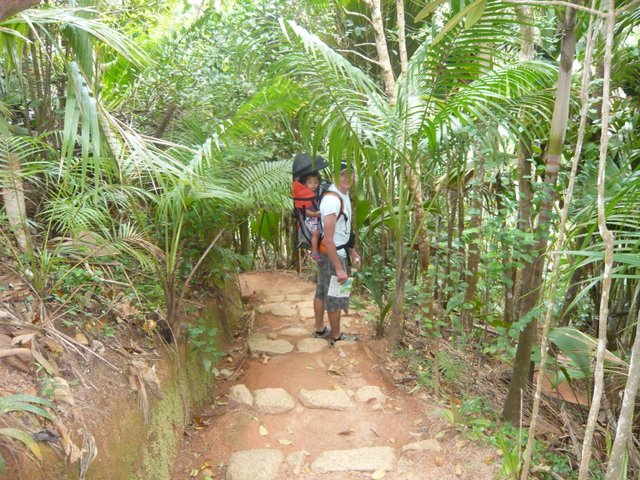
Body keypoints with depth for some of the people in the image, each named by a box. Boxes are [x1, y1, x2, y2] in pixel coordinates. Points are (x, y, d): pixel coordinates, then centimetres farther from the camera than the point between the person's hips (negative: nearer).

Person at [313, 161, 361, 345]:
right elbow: (328, 239, -28)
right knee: (336, 296, 4)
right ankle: (336, 337, 20)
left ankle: (320, 329, 34)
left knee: (323, 291, 19)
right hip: (331, 254, -10)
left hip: (338, 250, 10)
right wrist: (339, 268, -26)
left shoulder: (344, 195, 6)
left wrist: (353, 251, 20)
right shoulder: (332, 199, -25)